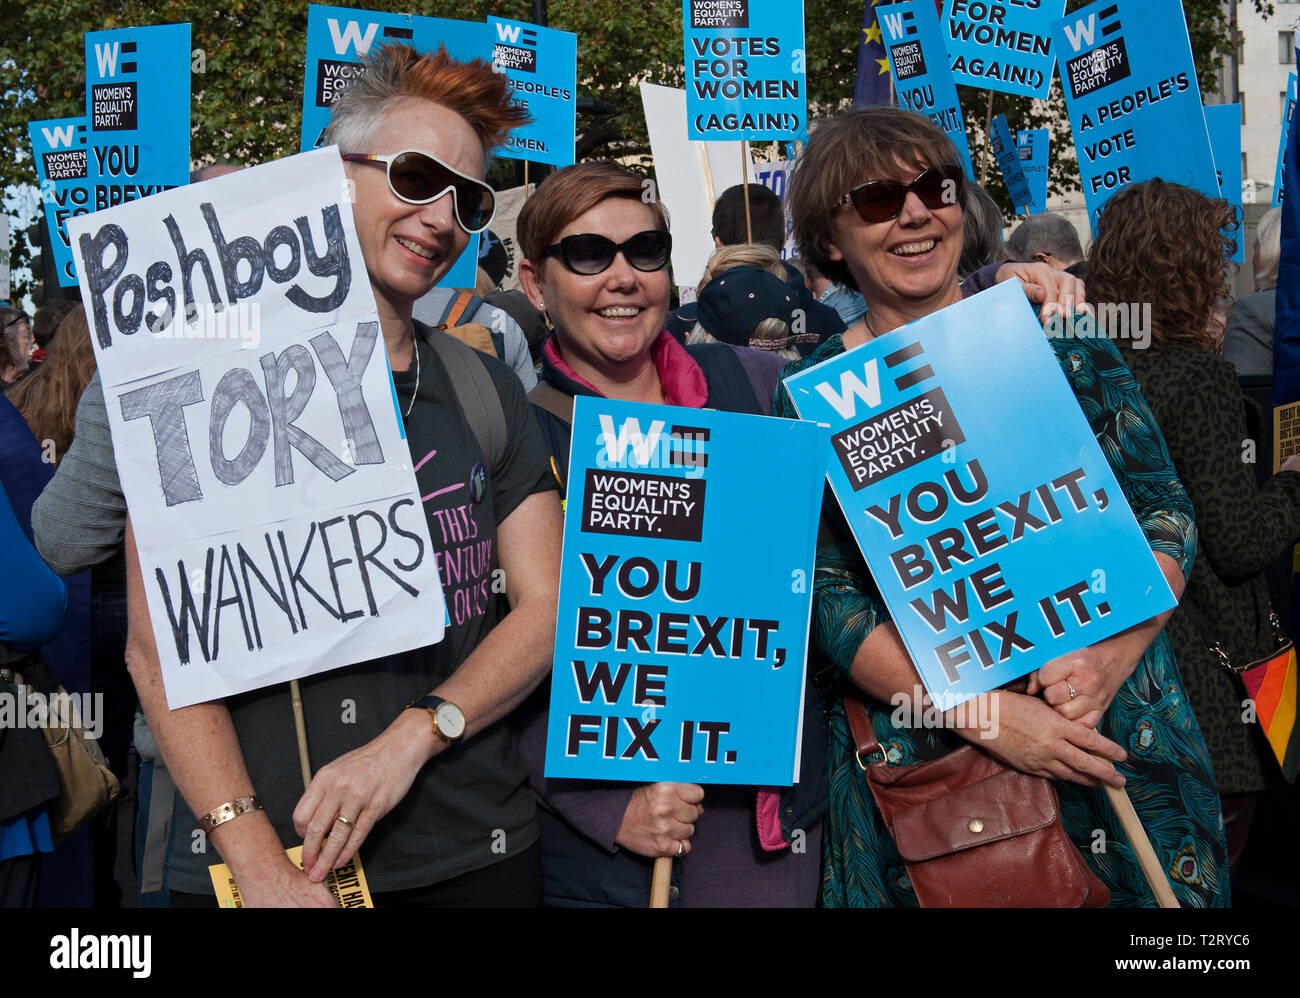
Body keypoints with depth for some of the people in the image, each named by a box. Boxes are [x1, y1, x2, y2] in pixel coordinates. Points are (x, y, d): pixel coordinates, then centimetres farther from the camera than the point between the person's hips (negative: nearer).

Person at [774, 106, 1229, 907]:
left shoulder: (1052, 337, 1)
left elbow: (1165, 512, 0)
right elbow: (828, 606, -8)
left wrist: (1107, 659, -17)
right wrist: (986, 713, -18)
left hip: (1116, 735, 2)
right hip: (923, 754, -1)